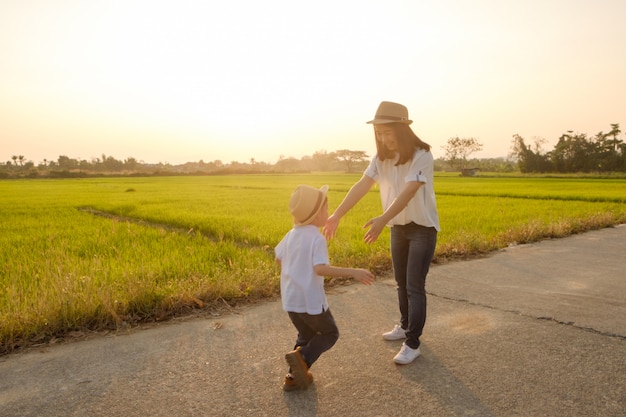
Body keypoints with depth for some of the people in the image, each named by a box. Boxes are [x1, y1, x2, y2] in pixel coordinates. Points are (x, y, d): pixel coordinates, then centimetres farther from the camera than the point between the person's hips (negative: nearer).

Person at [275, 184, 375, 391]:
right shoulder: (317, 238, -19)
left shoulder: (291, 234, 4)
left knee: (306, 335, 25)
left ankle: (294, 376, 22)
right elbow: (320, 268, -31)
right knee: (330, 333, 14)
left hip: (290, 299, 7)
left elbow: (279, 258, 15)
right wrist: (353, 272, -32)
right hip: (310, 300, -7)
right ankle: (302, 357, -7)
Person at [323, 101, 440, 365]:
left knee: (414, 287, -4)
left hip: (422, 228, -6)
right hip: (398, 228, 6)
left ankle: (412, 343, 7)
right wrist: (336, 215, -22)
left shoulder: (422, 156, -21)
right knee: (401, 282, 18)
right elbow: (361, 186, -12)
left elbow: (408, 192, -34)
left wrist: (383, 219, -47)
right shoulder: (382, 158, -2)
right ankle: (406, 327, 37)